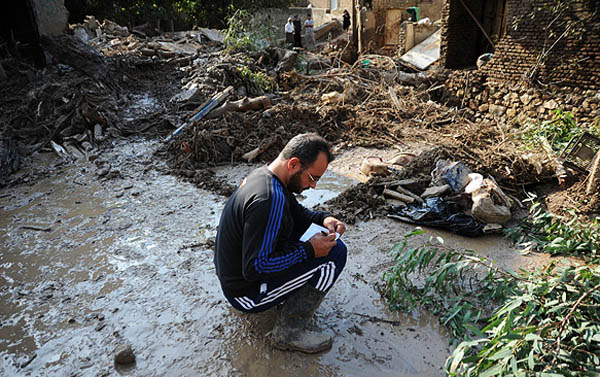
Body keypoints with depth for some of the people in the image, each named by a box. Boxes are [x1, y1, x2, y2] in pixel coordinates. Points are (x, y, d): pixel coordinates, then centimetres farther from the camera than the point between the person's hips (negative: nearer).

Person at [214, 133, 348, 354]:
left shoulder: (263, 174, 0)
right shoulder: (270, 199, -31)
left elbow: (296, 210, 16)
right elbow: (254, 268, -30)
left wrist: (323, 218, -3)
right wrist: (308, 251, -24)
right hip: (246, 292, -9)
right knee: (335, 252, -14)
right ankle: (289, 332, -8)